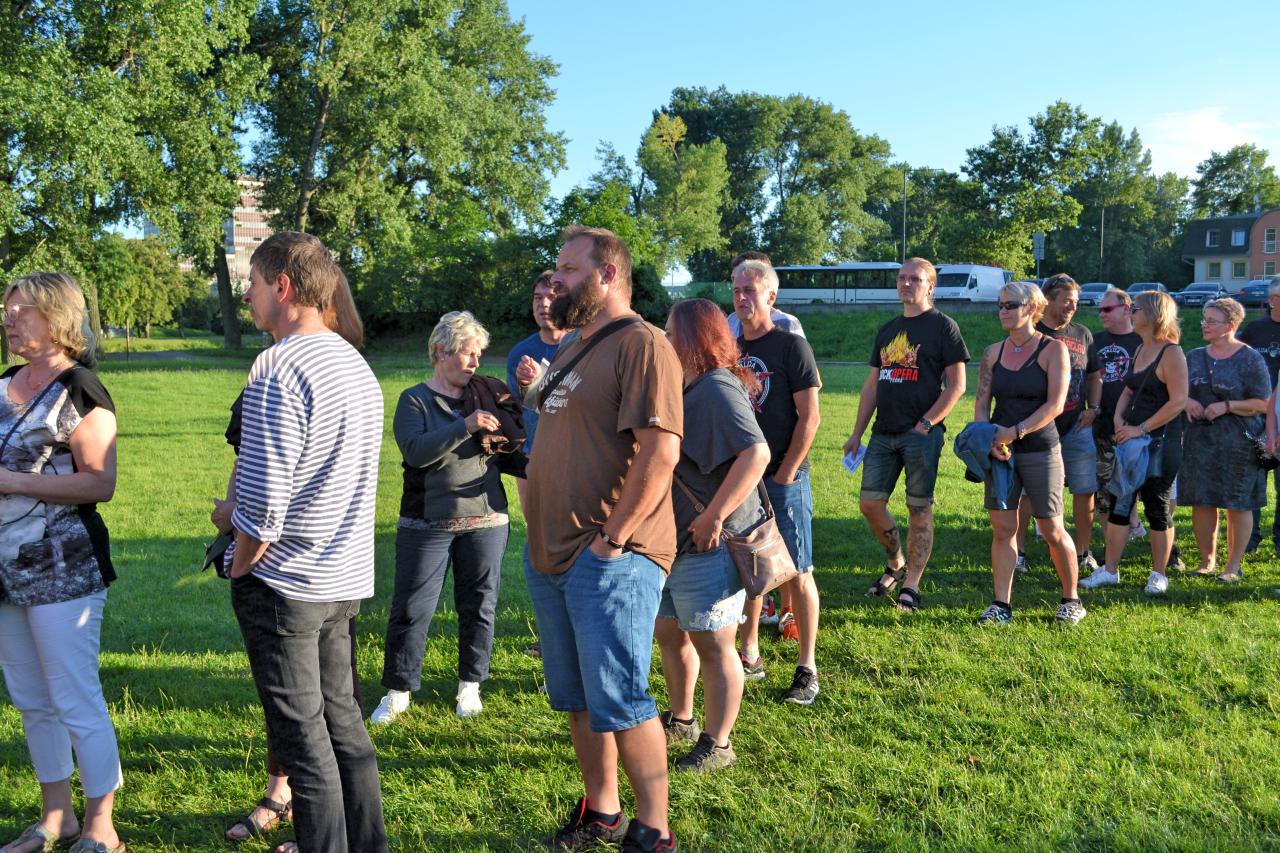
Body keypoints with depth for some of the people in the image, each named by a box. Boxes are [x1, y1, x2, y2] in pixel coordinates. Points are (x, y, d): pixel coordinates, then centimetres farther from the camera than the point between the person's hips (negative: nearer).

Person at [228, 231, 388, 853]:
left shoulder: (279, 369, -19)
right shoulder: (356, 364, 9)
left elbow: (263, 506, -23)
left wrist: (239, 568, -5)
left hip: (283, 584, -8)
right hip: (345, 577, 9)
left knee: (302, 737, 4)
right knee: (341, 717, 18)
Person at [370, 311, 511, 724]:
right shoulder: (415, 400, 0)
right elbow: (416, 450, -17)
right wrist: (466, 426, -27)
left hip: (485, 521, 3)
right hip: (426, 524, -3)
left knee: (479, 607, 9)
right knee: (411, 609, 1)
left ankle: (470, 685, 25)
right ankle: (398, 691, 16)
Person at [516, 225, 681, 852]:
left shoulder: (642, 345, -13)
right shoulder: (572, 347, 17)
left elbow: (660, 450, -23)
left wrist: (613, 539, -21)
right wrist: (536, 389, 11)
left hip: (610, 559, -9)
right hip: (549, 553, 10)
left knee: (618, 702, -4)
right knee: (575, 699, 17)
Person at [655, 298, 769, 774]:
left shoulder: (718, 389, -18)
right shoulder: (689, 390, 14)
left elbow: (756, 453, -31)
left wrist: (714, 517, -30)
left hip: (710, 545, -11)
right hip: (675, 542, 11)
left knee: (713, 646, 2)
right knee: (669, 634, 21)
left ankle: (718, 745, 17)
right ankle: (681, 721, 40)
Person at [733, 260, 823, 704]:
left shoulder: (792, 346, -7)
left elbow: (810, 417, -11)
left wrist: (784, 475, -13)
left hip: (783, 479, -6)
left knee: (795, 574, 0)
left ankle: (807, 668, 9)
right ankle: (750, 656, 24)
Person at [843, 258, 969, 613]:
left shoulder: (942, 326, -1)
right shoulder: (887, 330, 17)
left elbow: (957, 385, -7)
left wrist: (924, 425, -14)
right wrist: (856, 433, 13)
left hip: (921, 434, -6)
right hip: (883, 434, 6)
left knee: (919, 509, 0)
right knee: (870, 502, 4)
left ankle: (911, 585, 8)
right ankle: (896, 563, 27)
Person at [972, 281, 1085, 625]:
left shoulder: (1053, 349, -4)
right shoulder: (993, 352, 9)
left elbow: (1055, 405, -12)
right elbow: (981, 402, 8)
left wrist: (1015, 431, -20)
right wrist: (988, 436, -10)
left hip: (1040, 448, -4)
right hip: (1000, 451, 4)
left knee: (1052, 530, 1)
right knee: (1002, 528, 2)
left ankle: (1071, 600, 20)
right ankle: (1002, 605, 7)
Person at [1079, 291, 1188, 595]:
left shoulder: (1171, 353, -12)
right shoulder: (1140, 350, 13)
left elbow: (1178, 401, -19)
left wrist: (1141, 429, -19)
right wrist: (1118, 417, -1)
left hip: (1161, 441, -8)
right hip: (1132, 439, 8)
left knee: (1158, 508, 3)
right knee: (1119, 504, 7)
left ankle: (1159, 575, 15)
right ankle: (1109, 570, 15)